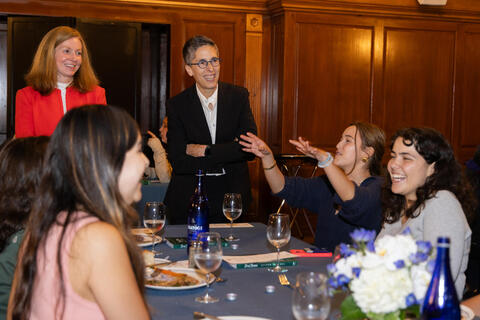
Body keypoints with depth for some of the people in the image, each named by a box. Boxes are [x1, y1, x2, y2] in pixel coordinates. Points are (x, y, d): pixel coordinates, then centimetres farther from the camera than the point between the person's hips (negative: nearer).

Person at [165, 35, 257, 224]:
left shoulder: (238, 96, -1)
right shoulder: (176, 105, -5)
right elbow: (178, 162, -12)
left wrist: (205, 150, -16)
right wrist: (229, 152, -15)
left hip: (231, 197, 1)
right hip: (188, 201, -1)